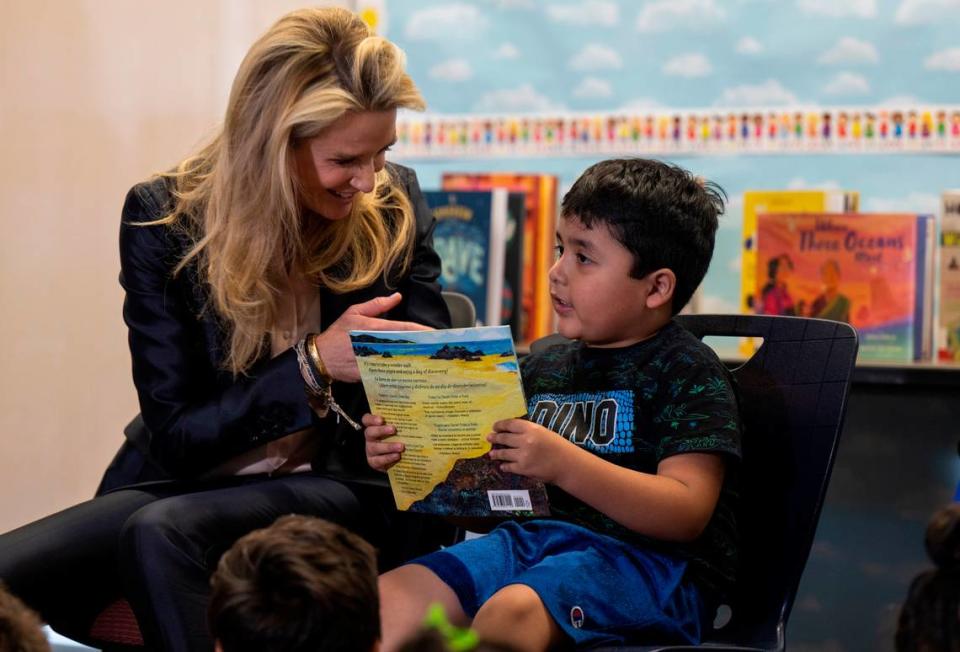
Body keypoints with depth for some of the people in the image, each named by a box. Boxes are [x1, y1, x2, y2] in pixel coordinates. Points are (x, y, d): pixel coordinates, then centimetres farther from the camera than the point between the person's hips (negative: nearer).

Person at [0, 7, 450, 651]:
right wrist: (314, 364, -21)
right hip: (187, 483, 2)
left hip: (353, 493, -2)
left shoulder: (394, 207, -3)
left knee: (162, 532, -34)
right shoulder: (163, 218, -6)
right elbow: (174, 436, -7)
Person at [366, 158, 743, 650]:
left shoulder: (688, 373, -1)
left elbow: (686, 513, -14)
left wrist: (562, 463, -24)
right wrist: (408, 457, 4)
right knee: (390, 597, -16)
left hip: (644, 557, -7)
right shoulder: (544, 368, 20)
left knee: (510, 611, -36)